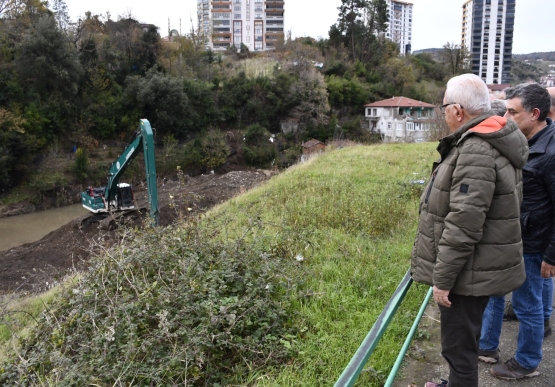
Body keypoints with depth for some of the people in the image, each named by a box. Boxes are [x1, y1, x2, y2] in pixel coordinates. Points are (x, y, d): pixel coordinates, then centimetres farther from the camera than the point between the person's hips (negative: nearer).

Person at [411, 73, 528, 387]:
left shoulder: (476, 151, -24)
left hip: (469, 272, -10)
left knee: (459, 345, 5)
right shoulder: (490, 143, 9)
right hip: (478, 267, 10)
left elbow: (464, 225, -27)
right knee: (462, 341, 26)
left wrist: (443, 278, -19)